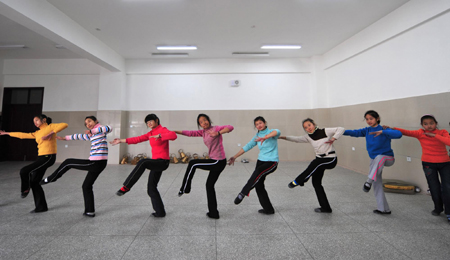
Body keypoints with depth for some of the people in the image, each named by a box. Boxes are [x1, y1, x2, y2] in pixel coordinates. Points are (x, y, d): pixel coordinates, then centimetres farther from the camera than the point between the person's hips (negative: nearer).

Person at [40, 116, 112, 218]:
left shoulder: (101, 130, -6)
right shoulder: (91, 136, 21)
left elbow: (109, 128, -30)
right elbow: (80, 136, 36)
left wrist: (92, 131, -35)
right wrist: (65, 138, 40)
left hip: (96, 163, -9)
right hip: (97, 164, 9)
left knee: (68, 162, 7)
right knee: (87, 186, 17)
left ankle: (50, 179, 29)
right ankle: (90, 211, 22)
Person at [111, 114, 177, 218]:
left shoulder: (163, 130, -7)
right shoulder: (150, 134, 17)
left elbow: (173, 135, -27)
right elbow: (138, 139, 16)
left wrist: (159, 135, -37)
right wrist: (121, 141, 14)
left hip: (163, 162, -9)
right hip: (156, 163, 9)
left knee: (143, 162, -33)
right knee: (151, 188, 9)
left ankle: (126, 187, -25)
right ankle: (160, 212, 17)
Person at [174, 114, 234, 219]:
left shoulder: (216, 128, -9)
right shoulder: (203, 132, 12)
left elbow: (230, 127, -23)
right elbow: (190, 133, 6)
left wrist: (218, 133, -37)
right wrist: (175, 131, -2)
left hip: (219, 162, -9)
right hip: (216, 162, 9)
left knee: (193, 163, -2)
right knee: (209, 185, 15)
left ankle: (185, 189, 15)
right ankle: (213, 213, 25)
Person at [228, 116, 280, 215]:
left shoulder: (271, 132, -5)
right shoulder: (257, 136, 11)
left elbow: (277, 132, -29)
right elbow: (247, 147, 10)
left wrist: (264, 137, -48)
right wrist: (234, 157, 5)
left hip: (272, 162, -6)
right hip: (261, 161, 6)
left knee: (257, 172, -34)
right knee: (258, 185, 1)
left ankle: (243, 193, -28)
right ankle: (268, 209, 14)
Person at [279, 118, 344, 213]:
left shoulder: (325, 131, -10)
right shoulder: (308, 137, 3)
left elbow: (341, 129, -11)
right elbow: (297, 139, -6)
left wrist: (333, 138, -24)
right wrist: (284, 137, -18)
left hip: (331, 159, -6)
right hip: (320, 160, 6)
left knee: (315, 163, -35)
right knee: (316, 182, 3)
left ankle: (298, 181, -22)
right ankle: (325, 208, 16)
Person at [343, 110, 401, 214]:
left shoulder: (384, 130, -13)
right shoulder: (367, 130, 1)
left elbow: (398, 134, -30)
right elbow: (355, 132, -13)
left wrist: (382, 132, -42)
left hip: (387, 158, -5)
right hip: (374, 161, 5)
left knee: (379, 157, -42)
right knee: (377, 185, 6)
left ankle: (369, 181, -42)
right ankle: (383, 209, 19)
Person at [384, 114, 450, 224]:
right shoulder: (420, 133, -6)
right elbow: (406, 132, -14)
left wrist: (434, 135, -21)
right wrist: (391, 128, -27)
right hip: (428, 164, 0)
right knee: (434, 188, 8)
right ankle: (438, 208, 31)